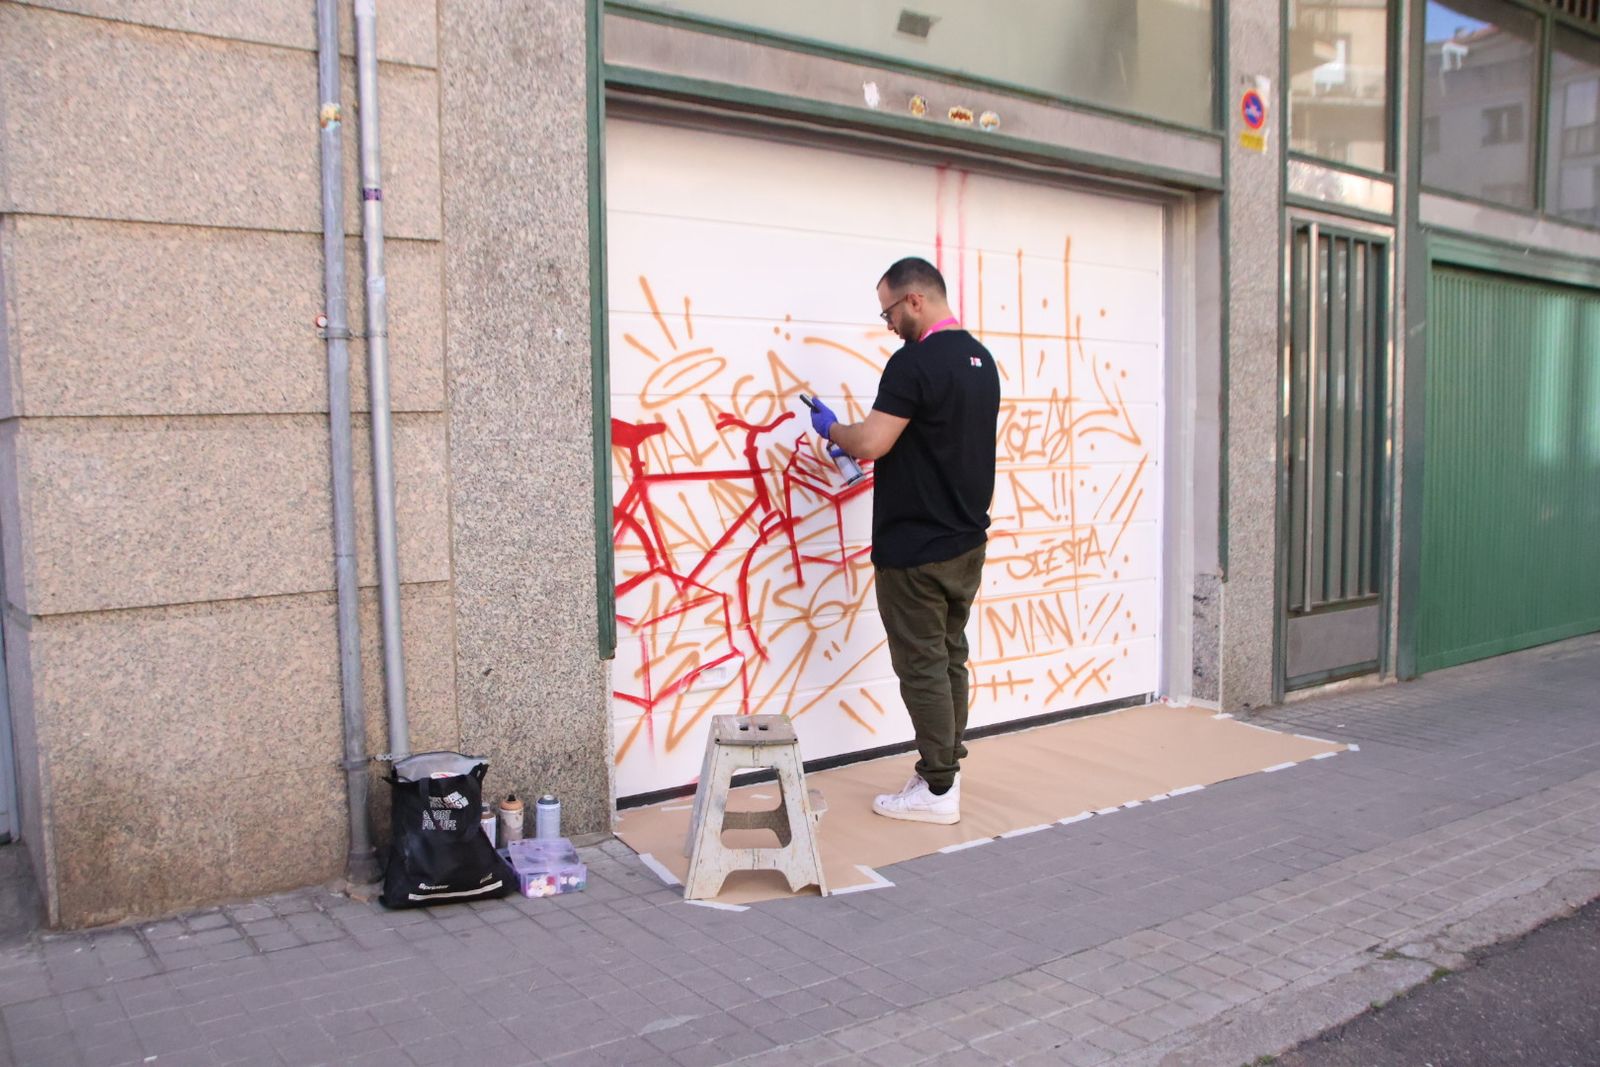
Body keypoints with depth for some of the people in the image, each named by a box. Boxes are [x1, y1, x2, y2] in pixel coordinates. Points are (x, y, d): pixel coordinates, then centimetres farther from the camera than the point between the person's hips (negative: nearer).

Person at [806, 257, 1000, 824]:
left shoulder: (915, 362, -18)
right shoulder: (981, 359, 10)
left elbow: (869, 443, -23)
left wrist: (829, 427, -4)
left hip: (916, 548, -9)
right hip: (967, 541, 9)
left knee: (922, 666, 0)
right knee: (950, 657, 16)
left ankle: (938, 790, 7)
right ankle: (945, 768, 25)